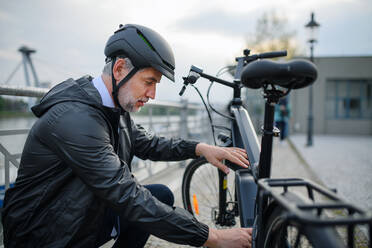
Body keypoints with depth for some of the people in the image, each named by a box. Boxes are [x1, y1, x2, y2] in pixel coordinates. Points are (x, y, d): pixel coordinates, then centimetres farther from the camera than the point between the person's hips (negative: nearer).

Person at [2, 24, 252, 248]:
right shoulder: (76, 118, -31)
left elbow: (148, 144, 11)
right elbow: (128, 197, -34)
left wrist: (200, 148, -7)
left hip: (87, 216, 8)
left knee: (162, 195, 3)